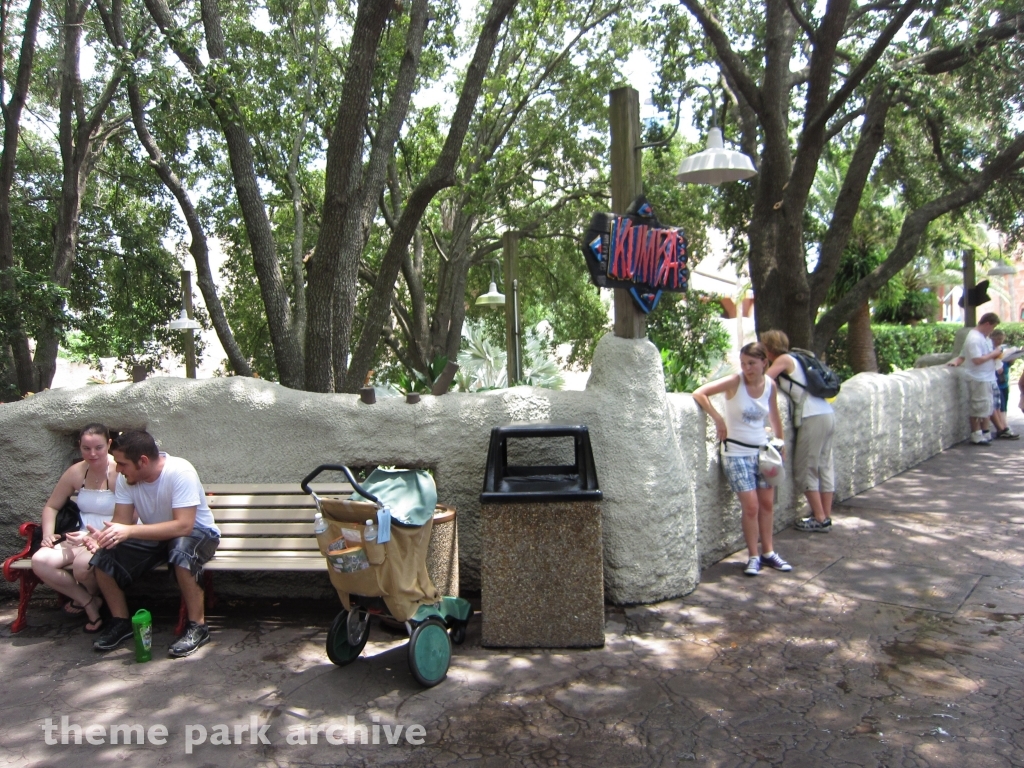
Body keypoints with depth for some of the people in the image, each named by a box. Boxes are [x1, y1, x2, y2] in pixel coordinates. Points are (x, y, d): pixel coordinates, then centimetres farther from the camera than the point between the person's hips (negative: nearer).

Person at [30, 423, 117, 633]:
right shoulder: (76, 472, 5)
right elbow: (51, 506, 17)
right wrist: (48, 533, -1)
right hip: (81, 538, 6)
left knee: (82, 564, -34)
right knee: (40, 561, -18)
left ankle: (91, 597, 6)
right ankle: (88, 602, 2)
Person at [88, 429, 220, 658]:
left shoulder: (180, 472, -29)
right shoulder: (126, 478, -10)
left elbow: (183, 526, -36)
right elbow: (122, 520, -9)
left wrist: (130, 531, -42)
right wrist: (104, 535, -33)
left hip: (197, 533, -6)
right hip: (154, 536, 6)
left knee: (180, 551, -39)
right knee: (103, 557, -15)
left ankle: (197, 626, -21)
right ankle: (121, 622, 7)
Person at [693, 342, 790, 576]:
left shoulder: (770, 385, -1)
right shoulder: (735, 382, -15)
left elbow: (774, 416, 13)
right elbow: (699, 393, -21)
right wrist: (718, 419, -23)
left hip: (763, 451, 5)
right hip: (737, 453, -5)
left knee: (767, 503, 10)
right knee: (751, 506, -5)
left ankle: (768, 552, 25)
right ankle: (753, 557, 10)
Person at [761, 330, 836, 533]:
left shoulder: (784, 360, -4)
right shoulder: (793, 360, 20)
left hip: (813, 418, -9)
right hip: (827, 414, 9)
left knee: (804, 469, -1)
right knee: (824, 467, 11)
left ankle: (820, 519, 3)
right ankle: (826, 517, 17)